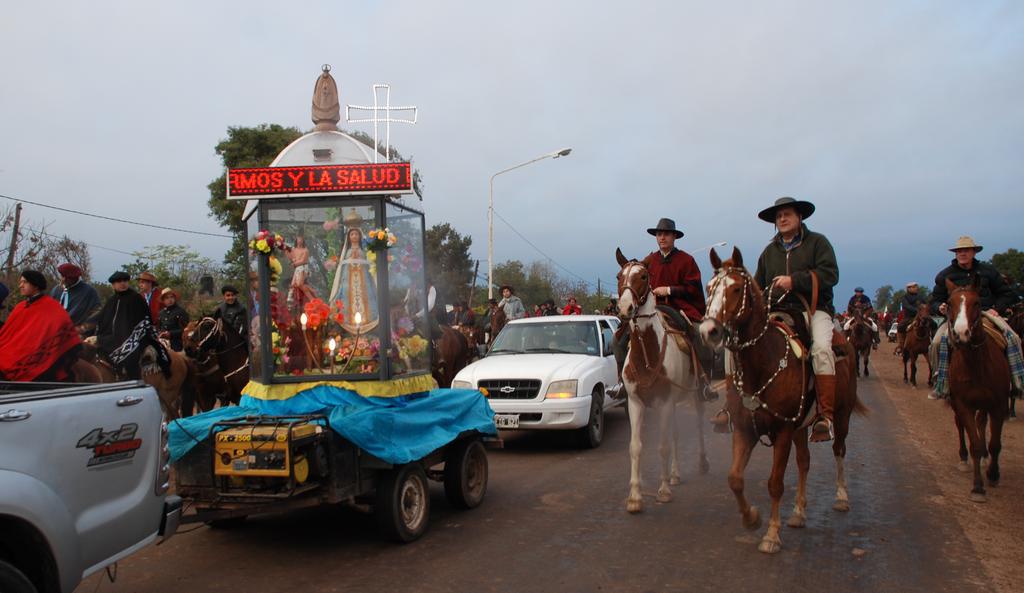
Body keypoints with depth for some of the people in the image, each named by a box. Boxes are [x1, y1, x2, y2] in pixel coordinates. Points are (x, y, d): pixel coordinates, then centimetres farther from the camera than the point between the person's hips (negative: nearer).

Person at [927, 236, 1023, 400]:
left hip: (985, 313, 1)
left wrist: (996, 308, -1)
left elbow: (1006, 294, 17)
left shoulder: (988, 271, 10)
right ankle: (941, 385, -17)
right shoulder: (945, 275, 8)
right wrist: (940, 308, -11)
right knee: (938, 342, -28)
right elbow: (935, 301, 13)